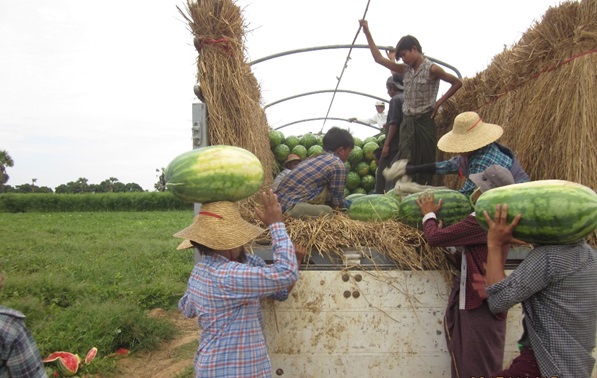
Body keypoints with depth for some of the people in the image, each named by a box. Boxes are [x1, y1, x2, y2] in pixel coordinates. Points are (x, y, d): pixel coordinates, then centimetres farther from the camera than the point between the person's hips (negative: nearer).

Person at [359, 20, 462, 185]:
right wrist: (367, 33, 10)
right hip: (407, 122, 5)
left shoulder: (432, 69, -6)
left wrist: (438, 103, -7)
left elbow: (457, 83, -1)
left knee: (424, 164, 1)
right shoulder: (406, 70, 10)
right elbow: (379, 59, 11)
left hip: (424, 122, -5)